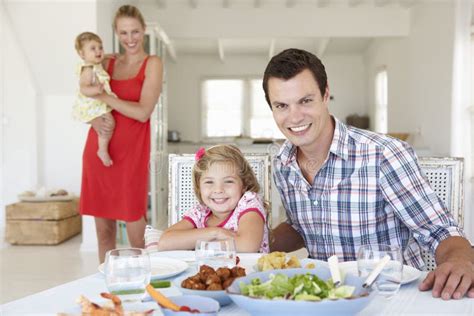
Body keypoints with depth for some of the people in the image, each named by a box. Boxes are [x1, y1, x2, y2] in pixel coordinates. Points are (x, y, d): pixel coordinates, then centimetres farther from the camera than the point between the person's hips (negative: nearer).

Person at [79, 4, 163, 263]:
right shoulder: (107, 63, 14)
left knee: (135, 228, -2)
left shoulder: (152, 64, 2)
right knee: (103, 228, 9)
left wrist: (105, 97, -7)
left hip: (131, 152, -4)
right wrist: (94, 119, -6)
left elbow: (143, 112, -10)